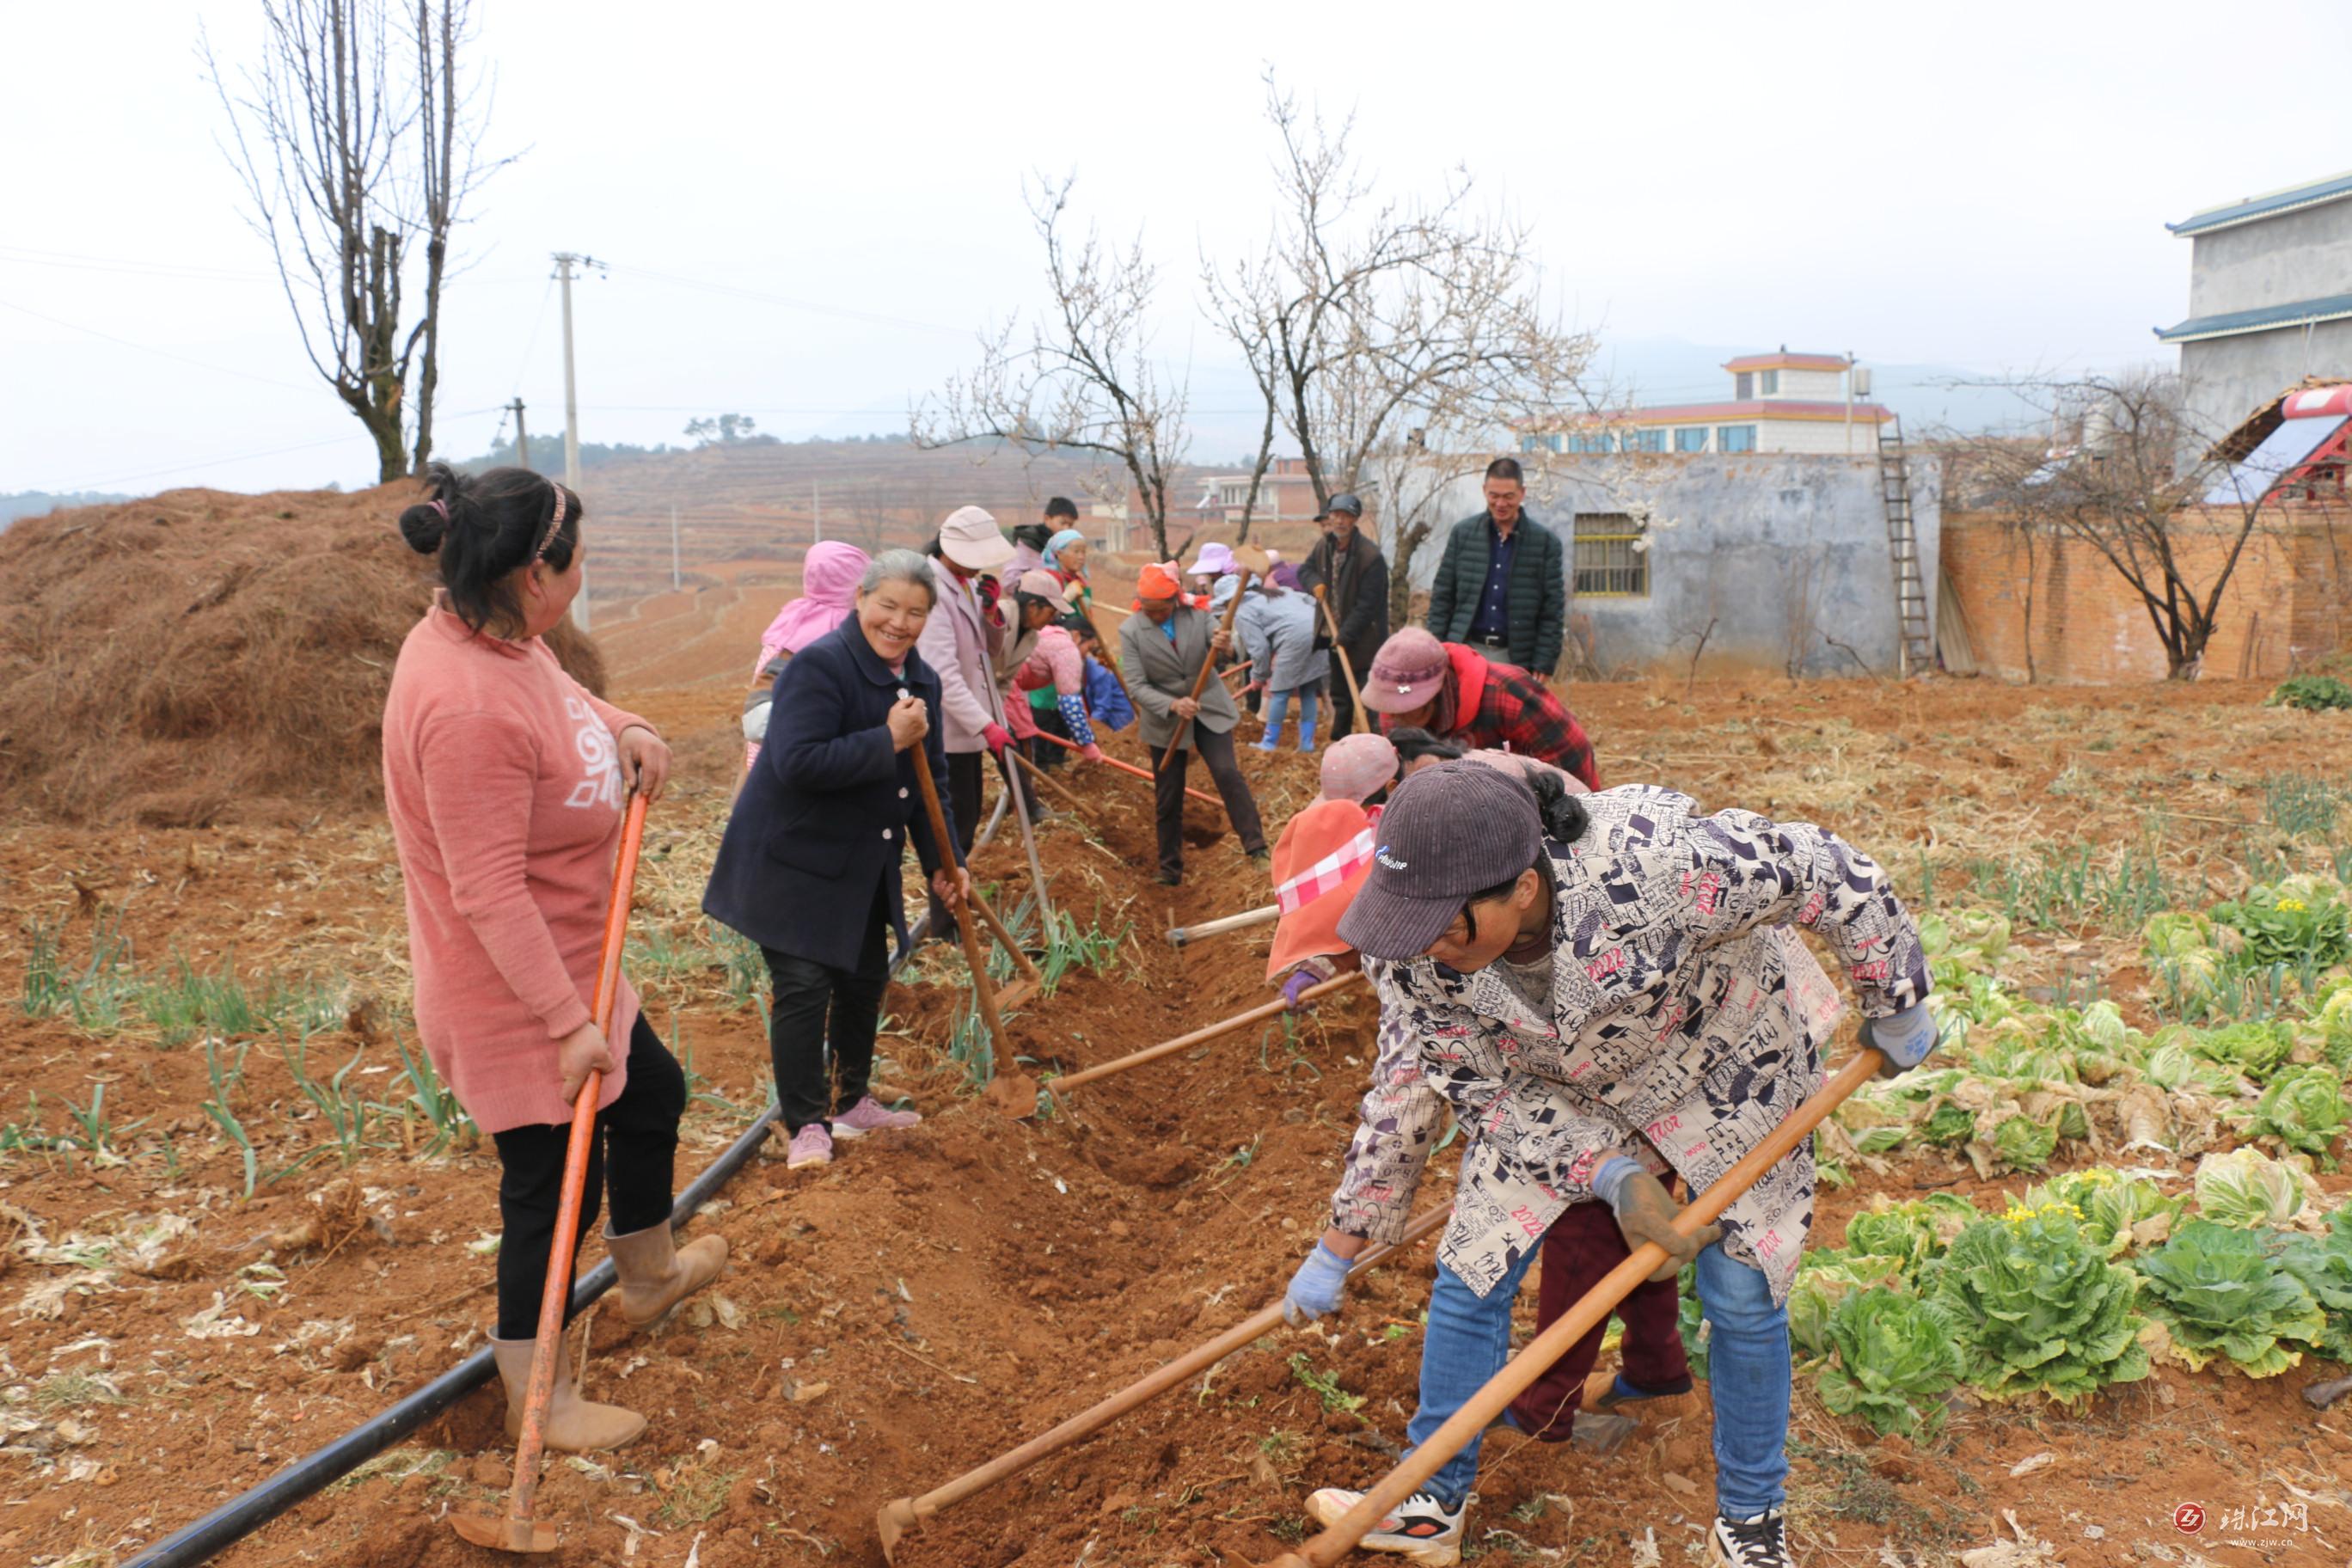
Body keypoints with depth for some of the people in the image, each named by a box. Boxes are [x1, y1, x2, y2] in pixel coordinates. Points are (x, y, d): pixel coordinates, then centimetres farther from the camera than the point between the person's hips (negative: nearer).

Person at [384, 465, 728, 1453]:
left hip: (568, 964, 11)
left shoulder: (500, 639, -2)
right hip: (512, 991, -11)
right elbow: (490, 892, -32)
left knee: (652, 1092, 27)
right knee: (553, 1179, 4)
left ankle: (649, 1274, 52)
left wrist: (623, 730, 3)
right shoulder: (469, 705, -33)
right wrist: (566, 1021, -29)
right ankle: (537, 1398, 24)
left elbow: (560, 694, 23)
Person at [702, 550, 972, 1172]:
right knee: (803, 987, -8)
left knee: (865, 981, 16)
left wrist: (942, 863, 4)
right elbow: (796, 763, -32)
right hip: (794, 861, -8)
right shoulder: (819, 666, -21)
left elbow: (928, 780, 12)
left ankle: (851, 1102, 34)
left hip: (865, 867, 8)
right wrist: (887, 740, -31)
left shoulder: (922, 680, 5)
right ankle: (804, 1126, 6)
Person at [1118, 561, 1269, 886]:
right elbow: (1136, 686, -15)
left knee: (1227, 772, -19)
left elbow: (1219, 637, -22)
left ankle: (1256, 845, -11)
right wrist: (1173, 705, -31)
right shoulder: (1130, 631, -11)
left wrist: (1225, 643, -47)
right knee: (1168, 799, 7)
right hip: (1165, 720, 0)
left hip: (1209, 710, 0)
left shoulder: (1197, 614, -8)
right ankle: (1170, 869, 22)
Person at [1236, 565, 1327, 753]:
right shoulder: (1276, 592, 32)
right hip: (1317, 630, 8)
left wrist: (1259, 676, 15)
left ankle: (1270, 743, 15)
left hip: (1296, 637, -8)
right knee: (1308, 691, 17)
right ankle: (1307, 742, 20)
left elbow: (1259, 648, 1)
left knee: (1279, 692, 6)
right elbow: (1310, 600, 26)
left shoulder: (1242, 613, 8)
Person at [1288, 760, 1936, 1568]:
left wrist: (1897, 1011, -12)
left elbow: (1831, 873, -27)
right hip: (1552, 1090, 3)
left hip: (1724, 1063, -2)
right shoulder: (1410, 955, -29)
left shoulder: (1656, 865, -43)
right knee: (1470, 1275, 1)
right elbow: (1487, 1092, -16)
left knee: (1743, 1296, 4)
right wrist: (1614, 1177, -27)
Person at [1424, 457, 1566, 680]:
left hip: (1516, 659, -1)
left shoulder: (1546, 542, 1)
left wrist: (1544, 663, -5)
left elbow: (1553, 609, 1)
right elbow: (1442, 597, 7)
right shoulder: (1462, 533, 5)